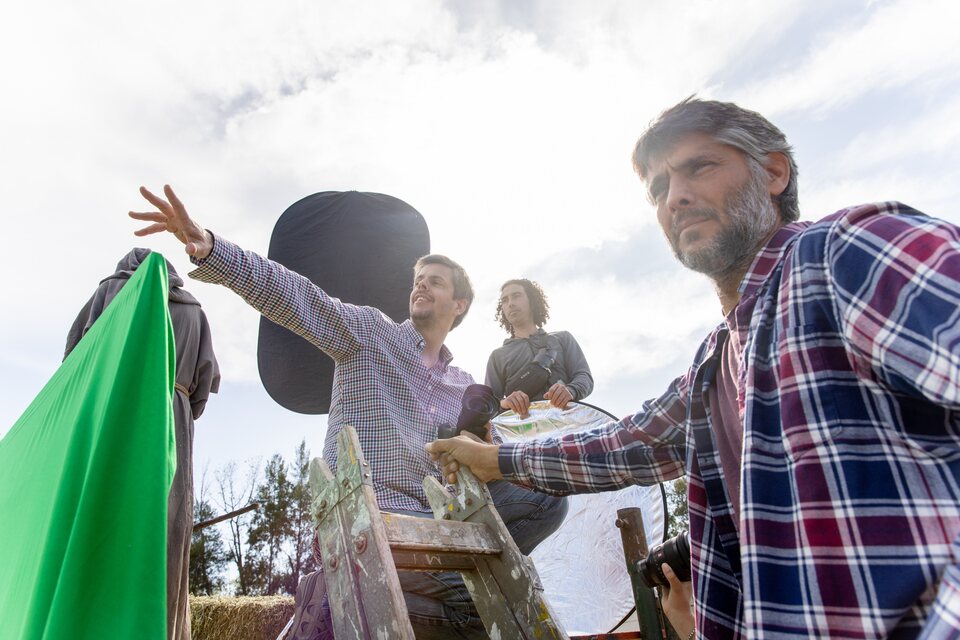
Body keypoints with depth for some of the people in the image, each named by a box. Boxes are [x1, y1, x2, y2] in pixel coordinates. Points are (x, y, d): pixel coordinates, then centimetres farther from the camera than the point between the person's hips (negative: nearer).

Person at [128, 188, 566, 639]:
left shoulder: (465, 385, 18)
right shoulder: (369, 331, 3)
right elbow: (293, 295, -11)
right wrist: (208, 247, -24)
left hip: (439, 516, 6)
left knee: (545, 499, -9)